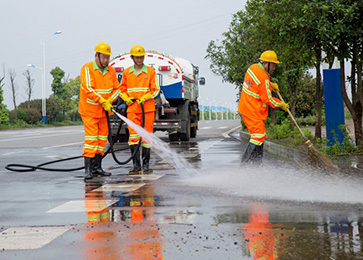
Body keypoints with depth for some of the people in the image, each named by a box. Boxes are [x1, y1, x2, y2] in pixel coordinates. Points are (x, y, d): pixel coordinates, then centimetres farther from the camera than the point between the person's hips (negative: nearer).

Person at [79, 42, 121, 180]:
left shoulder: (111, 71, 6)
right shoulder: (87, 69, -12)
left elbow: (117, 89, 6)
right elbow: (89, 89, -21)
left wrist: (110, 100, -12)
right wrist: (103, 101, -24)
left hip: (104, 110, 6)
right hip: (89, 110, -6)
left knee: (102, 137, 8)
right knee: (91, 137, -11)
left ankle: (97, 167, 17)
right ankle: (88, 168, -10)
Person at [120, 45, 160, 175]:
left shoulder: (150, 71, 5)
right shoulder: (126, 72, 11)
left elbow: (155, 90, 2)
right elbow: (122, 89, 17)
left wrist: (144, 98, -13)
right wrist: (126, 98, -3)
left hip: (148, 109, -1)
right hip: (132, 109, 1)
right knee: (133, 136, -9)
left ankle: (145, 164, 14)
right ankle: (136, 166, -7)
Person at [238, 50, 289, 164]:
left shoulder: (253, 67, 6)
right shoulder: (263, 78, -22)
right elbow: (267, 99, -17)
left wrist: (270, 85, 12)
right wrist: (281, 104, -3)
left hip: (246, 107, 10)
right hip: (253, 111, -10)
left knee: (259, 135, 15)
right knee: (259, 136, -10)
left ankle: (257, 162, 18)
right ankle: (245, 162, -13)